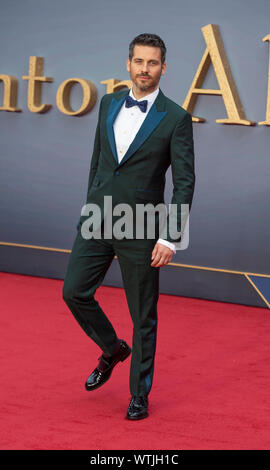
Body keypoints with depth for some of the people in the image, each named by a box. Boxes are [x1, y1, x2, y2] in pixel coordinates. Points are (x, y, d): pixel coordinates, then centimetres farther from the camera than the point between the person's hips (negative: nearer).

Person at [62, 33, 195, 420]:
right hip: (97, 221, 5)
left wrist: (171, 238, -15)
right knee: (74, 292, 3)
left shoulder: (175, 118, -9)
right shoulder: (109, 104, 7)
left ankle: (139, 394, 17)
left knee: (144, 317, 3)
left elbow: (184, 182, -10)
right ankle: (112, 349, 29)